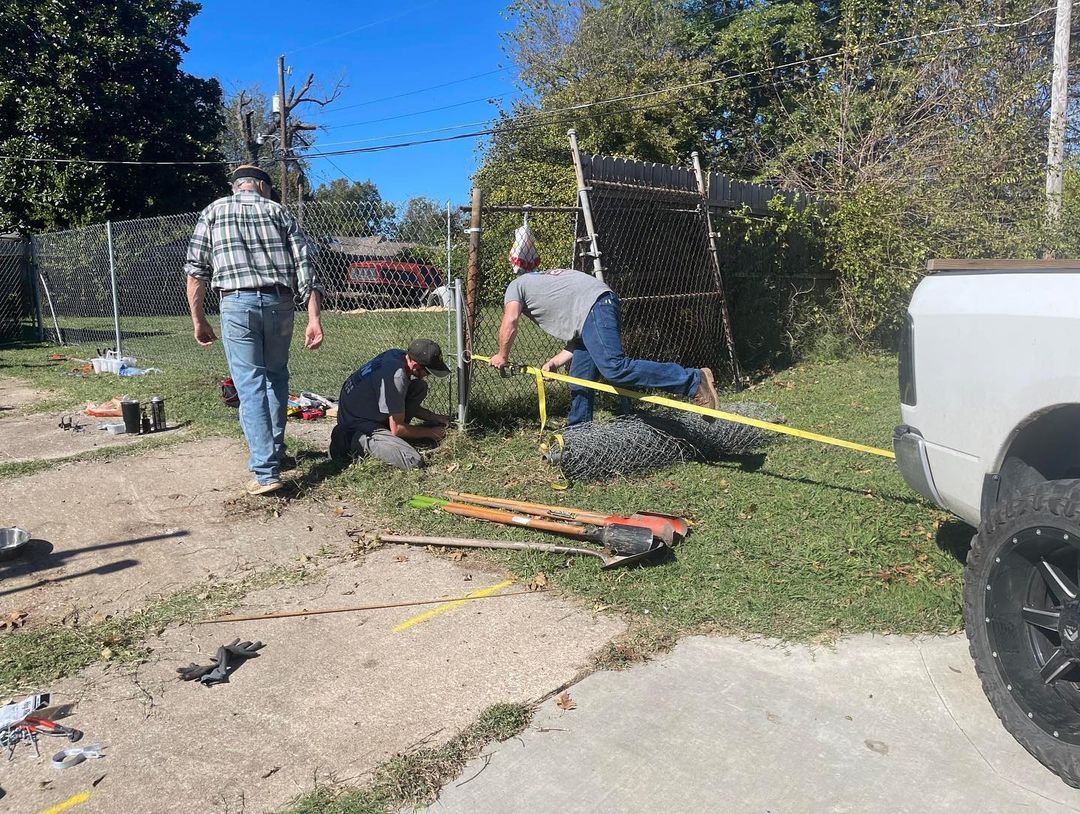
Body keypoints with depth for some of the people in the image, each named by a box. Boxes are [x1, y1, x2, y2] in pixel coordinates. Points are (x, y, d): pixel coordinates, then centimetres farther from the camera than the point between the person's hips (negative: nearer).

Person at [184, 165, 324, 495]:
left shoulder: (214, 211, 12)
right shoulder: (279, 211, 14)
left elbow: (196, 270, 5)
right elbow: (304, 266, 4)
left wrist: (198, 319, 11)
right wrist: (314, 319, 0)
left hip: (238, 304, -2)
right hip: (280, 303, 2)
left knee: (250, 387, -1)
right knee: (276, 377, 19)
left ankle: (266, 471, -5)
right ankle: (275, 453, 25)